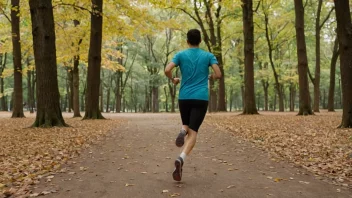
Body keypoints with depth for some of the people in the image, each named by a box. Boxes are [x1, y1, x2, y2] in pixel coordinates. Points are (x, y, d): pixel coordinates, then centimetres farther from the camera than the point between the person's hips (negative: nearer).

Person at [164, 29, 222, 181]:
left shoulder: (181, 55, 6)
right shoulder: (208, 56, 7)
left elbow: (167, 70, -7)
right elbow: (218, 74, -3)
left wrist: (173, 80, 14)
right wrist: (210, 77, 20)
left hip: (184, 97, 1)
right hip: (201, 98, -1)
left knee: (186, 125, 24)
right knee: (193, 132, -4)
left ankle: (183, 131, -12)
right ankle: (181, 159, -28)